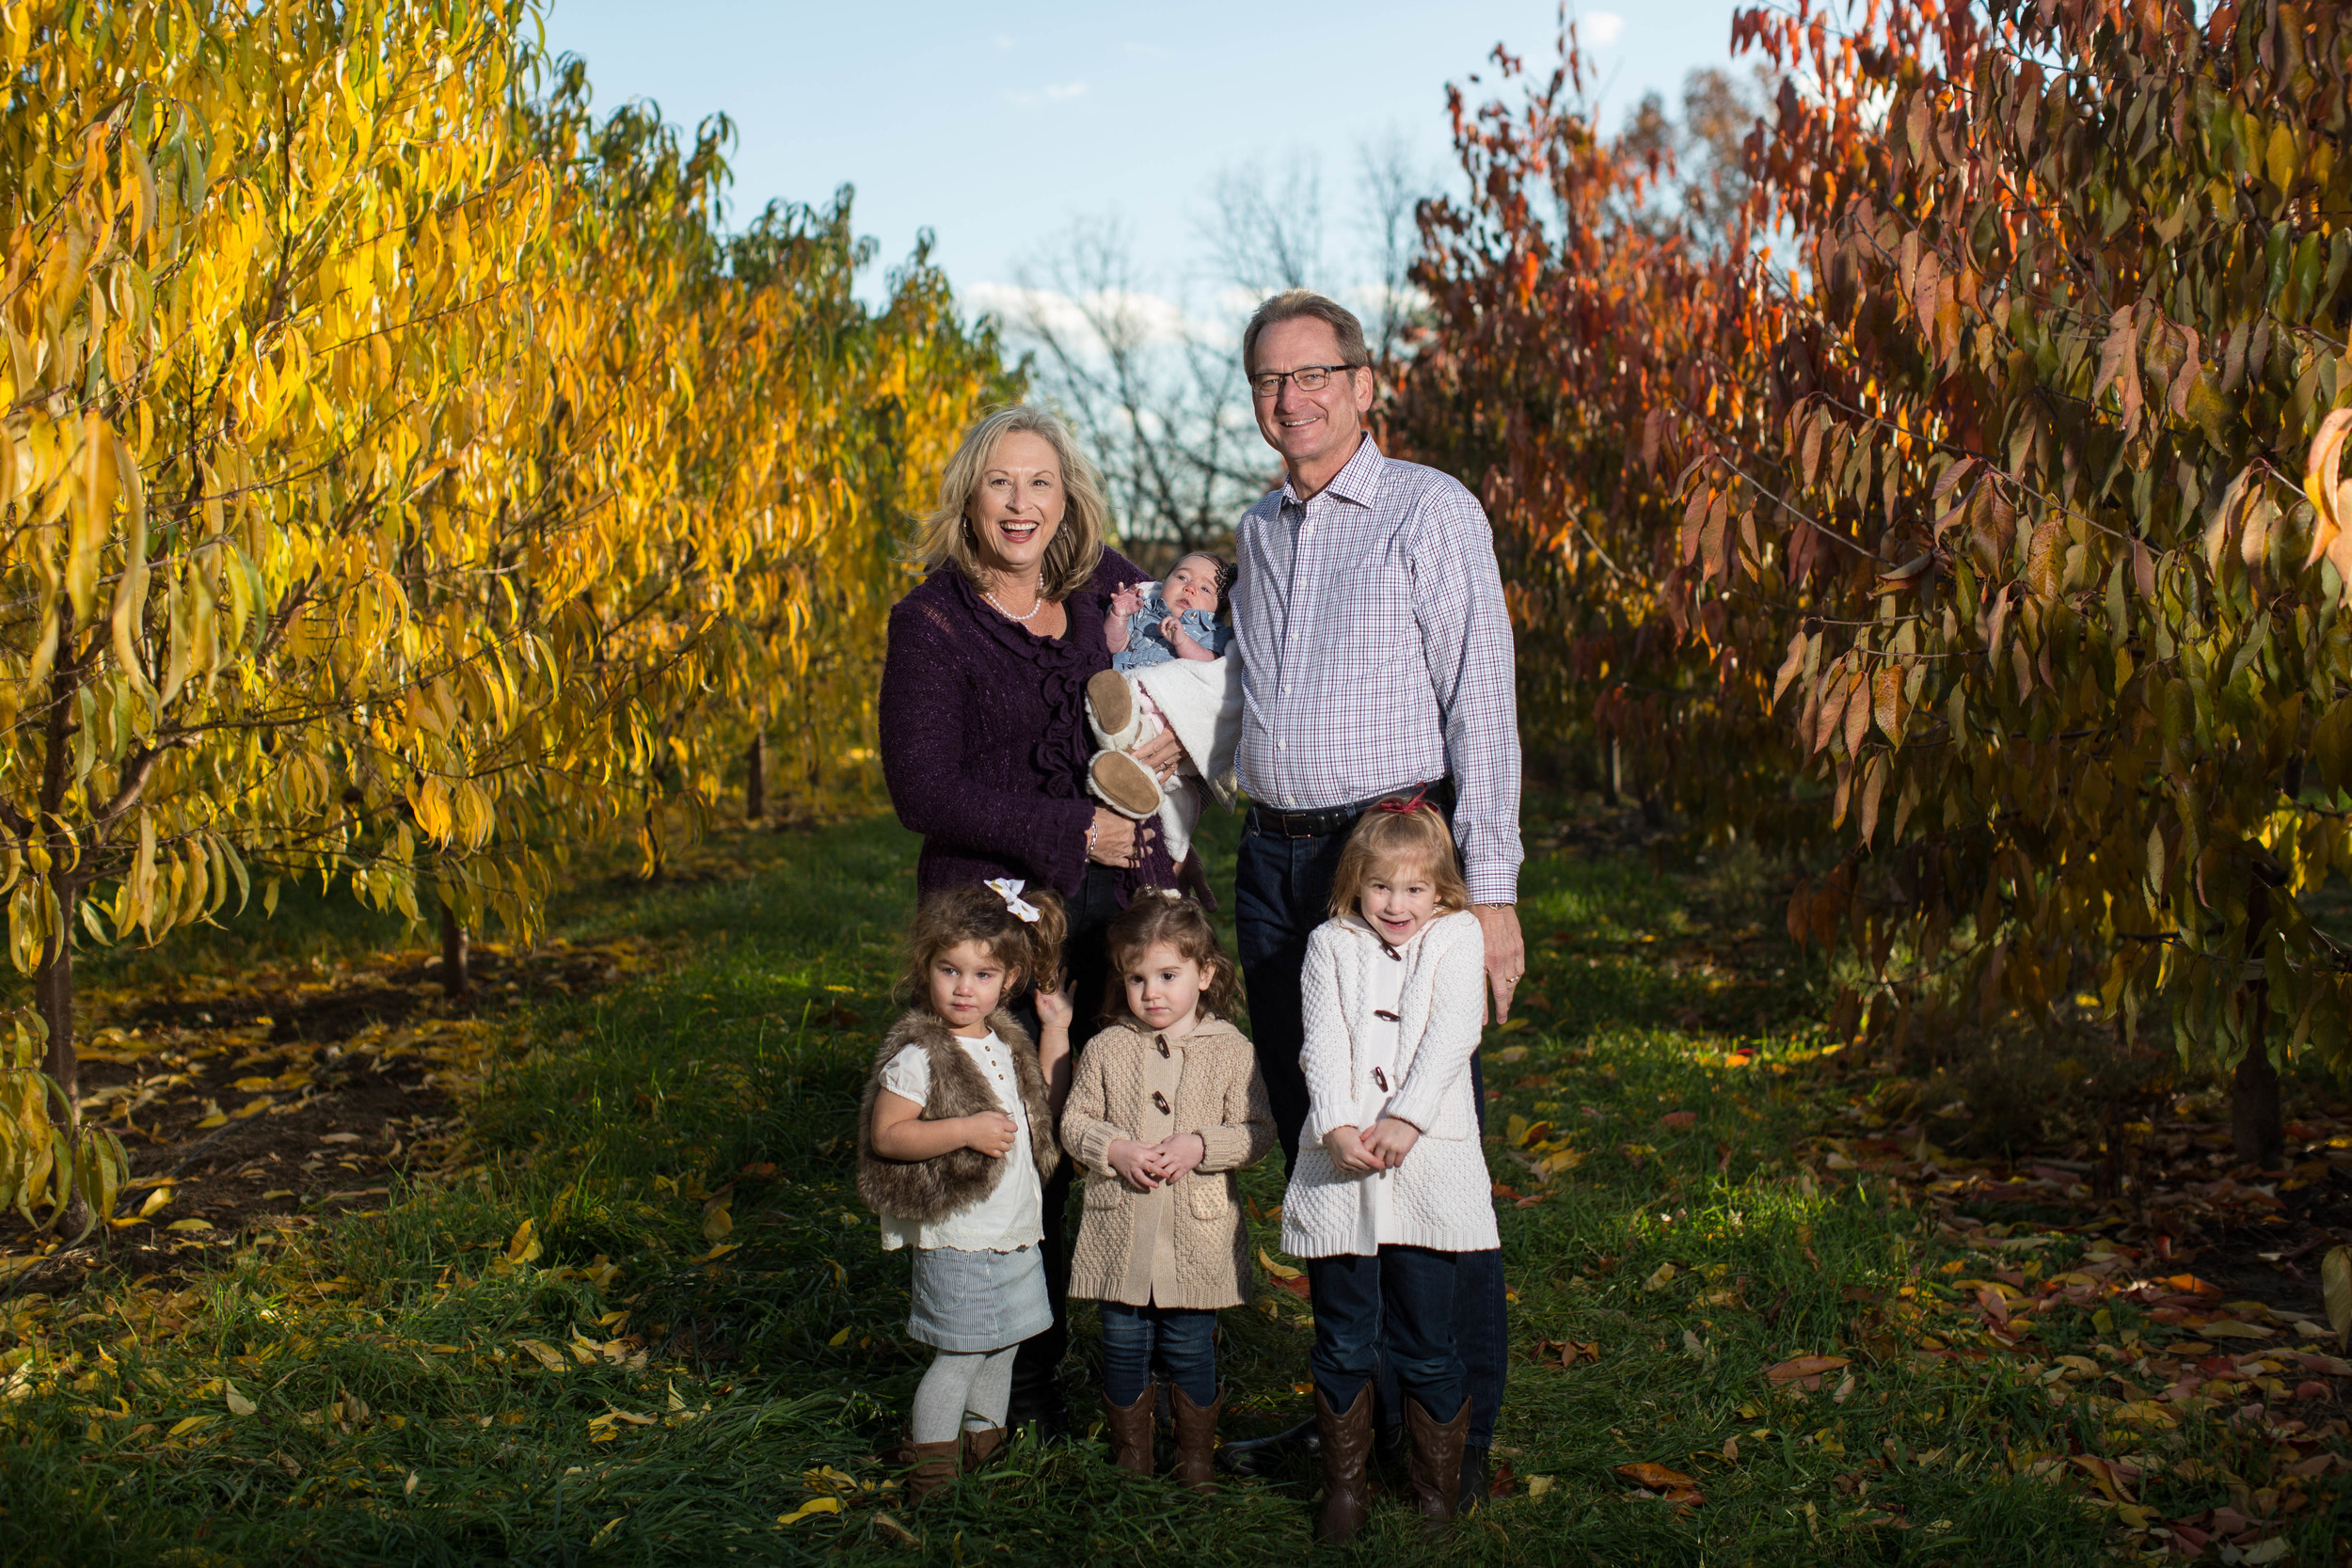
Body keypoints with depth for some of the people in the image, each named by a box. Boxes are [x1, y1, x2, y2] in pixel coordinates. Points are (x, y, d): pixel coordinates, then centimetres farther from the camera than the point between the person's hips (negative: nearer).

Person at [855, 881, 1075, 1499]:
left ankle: (984, 1446, 33)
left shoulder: (1006, 1040, 9)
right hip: (957, 1237, -8)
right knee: (961, 1352, -5)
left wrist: (1056, 1031, 16)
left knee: (1001, 1344, 16)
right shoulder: (918, 1053, -15)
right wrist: (967, 1130, -25)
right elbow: (885, 1134, -19)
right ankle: (929, 1478, 7)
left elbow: (1044, 1102, 24)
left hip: (1015, 1232, 8)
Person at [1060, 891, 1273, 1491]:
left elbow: (1258, 1130, -3)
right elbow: (1073, 1122, 5)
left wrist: (1200, 1146, -17)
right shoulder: (1106, 1048, 0)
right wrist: (1114, 1150, -13)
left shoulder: (1229, 1050, -4)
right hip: (1120, 1234, 2)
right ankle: (1130, 1453, 29)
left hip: (1197, 1237, -1)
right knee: (1123, 1346, 10)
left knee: (1190, 1349, 8)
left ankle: (1196, 1457, 27)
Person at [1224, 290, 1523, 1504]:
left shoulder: (1433, 511, -3)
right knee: (1313, 1144, 11)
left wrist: (1489, 891, -15)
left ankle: (1460, 1431, 6)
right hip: (1274, 861, 6)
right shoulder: (1258, 533, 16)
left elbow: (1482, 706, -9)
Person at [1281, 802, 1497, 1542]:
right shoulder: (1331, 945, 11)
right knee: (1343, 1343, 6)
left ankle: (1438, 1482, 21)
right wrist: (1337, 1127, -16)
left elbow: (1451, 1035, -4)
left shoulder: (1456, 938, 9)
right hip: (1339, 1172, 1)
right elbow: (1323, 1042, 0)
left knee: (1427, 1346, 4)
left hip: (1427, 1166, -1)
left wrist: (1404, 1120, -16)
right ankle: (1344, 1482, 21)